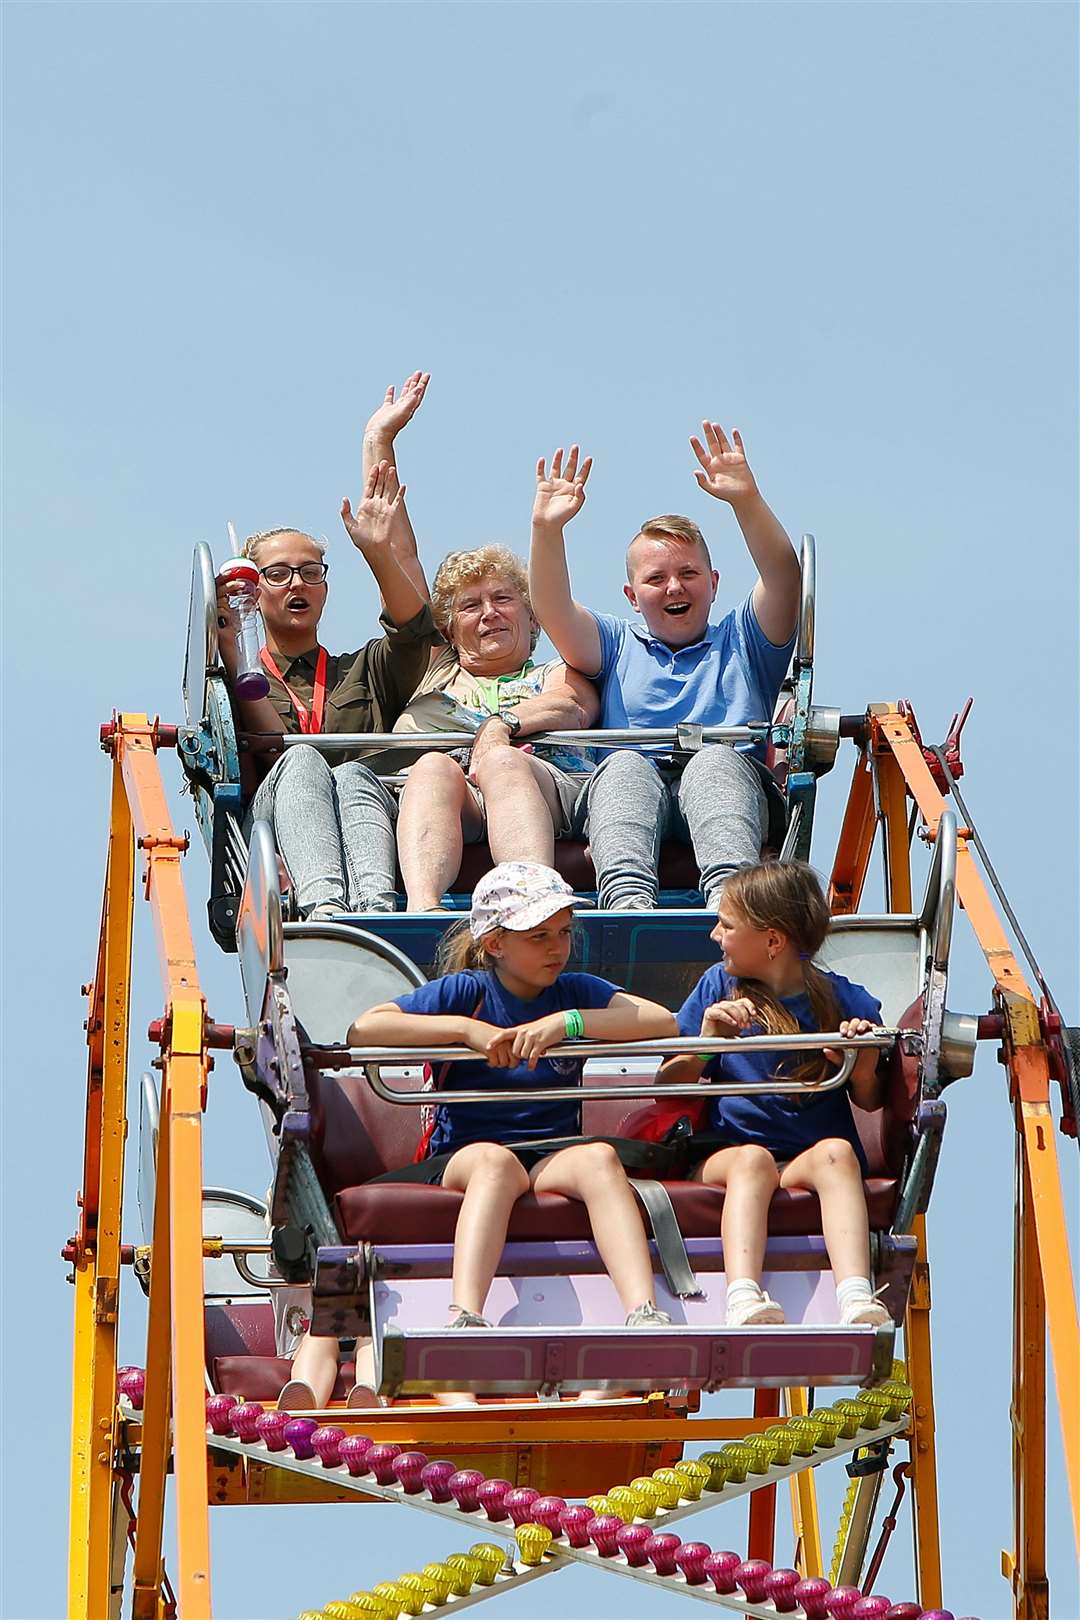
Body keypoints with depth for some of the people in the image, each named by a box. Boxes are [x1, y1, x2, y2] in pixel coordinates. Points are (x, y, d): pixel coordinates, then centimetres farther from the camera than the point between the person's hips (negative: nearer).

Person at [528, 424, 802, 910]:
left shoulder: (740, 642, 31)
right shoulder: (617, 645, 34)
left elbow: (783, 578, 12)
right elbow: (553, 612, 14)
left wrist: (746, 501, -5)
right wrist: (546, 528, -2)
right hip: (630, 796, 1)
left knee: (715, 760, -35)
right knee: (623, 765, -34)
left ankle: (731, 898, -62)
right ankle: (629, 902, -61)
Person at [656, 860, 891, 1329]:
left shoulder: (846, 1002, 5)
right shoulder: (718, 987, 10)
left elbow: (870, 1102, 12)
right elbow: (668, 1088, 9)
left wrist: (864, 1071, -12)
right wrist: (707, 1040, -10)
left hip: (809, 1157, 0)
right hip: (722, 1154, 0)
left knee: (837, 1152, -35)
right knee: (752, 1159, -36)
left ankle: (856, 1298, -53)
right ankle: (743, 1299, -59)